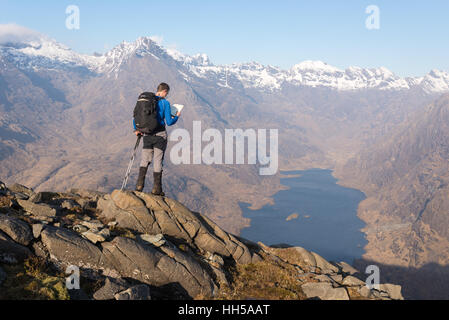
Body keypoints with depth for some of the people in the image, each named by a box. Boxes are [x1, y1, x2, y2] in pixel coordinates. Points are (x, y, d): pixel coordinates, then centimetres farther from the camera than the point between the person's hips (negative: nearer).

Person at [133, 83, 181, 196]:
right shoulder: (165, 103, -9)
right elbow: (169, 122, -11)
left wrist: (136, 129, 22)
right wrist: (177, 116, 8)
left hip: (147, 134, 4)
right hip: (160, 135, -4)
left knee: (145, 160, 13)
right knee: (158, 161, 4)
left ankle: (139, 185, 8)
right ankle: (156, 189, 10)